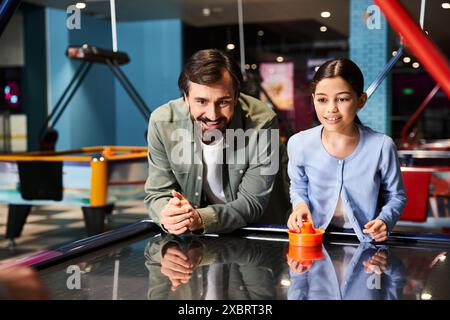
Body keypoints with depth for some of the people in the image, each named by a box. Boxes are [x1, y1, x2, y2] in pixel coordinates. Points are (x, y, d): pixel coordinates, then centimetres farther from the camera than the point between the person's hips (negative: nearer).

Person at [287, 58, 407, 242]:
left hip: (366, 241, 0)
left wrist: (385, 220, -13)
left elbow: (396, 196, 6)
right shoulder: (299, 144, -7)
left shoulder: (382, 146, -11)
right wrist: (300, 205, -7)